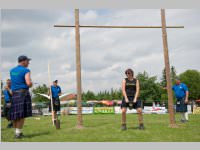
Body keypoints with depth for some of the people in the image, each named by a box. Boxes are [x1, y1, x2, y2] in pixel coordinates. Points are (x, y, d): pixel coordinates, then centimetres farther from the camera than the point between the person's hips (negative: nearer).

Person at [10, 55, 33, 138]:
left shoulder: (12, 71, 15)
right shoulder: (26, 70, -6)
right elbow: (29, 83, -17)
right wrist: (31, 84, 6)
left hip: (14, 93, 7)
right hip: (23, 92, -7)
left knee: (14, 113, 10)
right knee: (22, 114, -4)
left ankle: (17, 132, 19)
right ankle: (18, 133, -5)